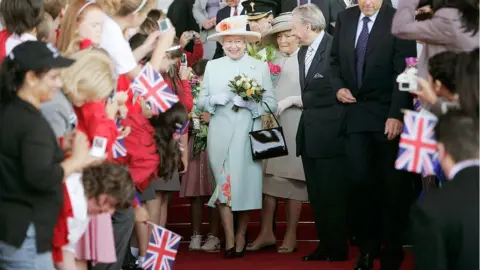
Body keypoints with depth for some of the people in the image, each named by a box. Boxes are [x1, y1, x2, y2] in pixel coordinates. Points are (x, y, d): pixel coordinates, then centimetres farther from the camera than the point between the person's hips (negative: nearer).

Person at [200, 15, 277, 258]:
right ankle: (229, 241, -2)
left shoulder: (260, 67, 5)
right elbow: (201, 102, 8)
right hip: (220, 136, 1)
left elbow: (271, 103, 0)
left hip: (248, 135, -1)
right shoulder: (212, 66, 10)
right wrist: (214, 100, -12)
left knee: (246, 183, 0)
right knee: (224, 184, -4)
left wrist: (251, 103, -17)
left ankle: (241, 238, 16)